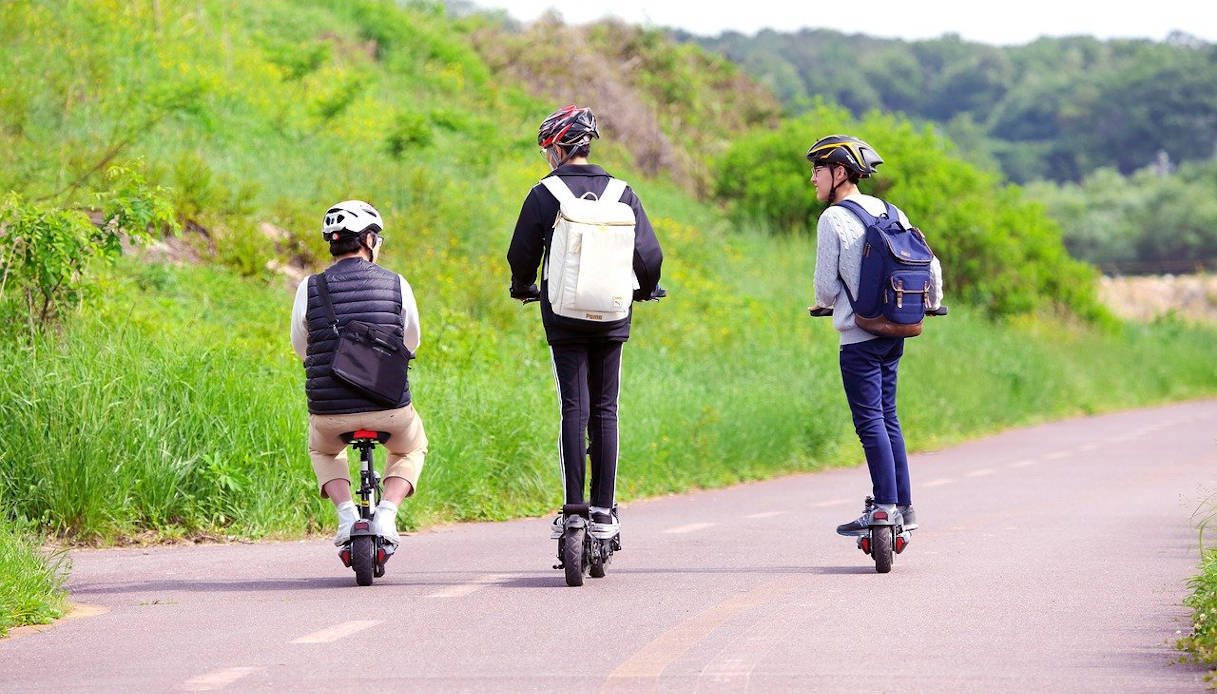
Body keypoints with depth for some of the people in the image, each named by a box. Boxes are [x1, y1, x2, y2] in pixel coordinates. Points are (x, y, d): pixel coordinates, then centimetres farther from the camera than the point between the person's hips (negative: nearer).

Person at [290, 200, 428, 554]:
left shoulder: (310, 288, -2)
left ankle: (346, 511, 10)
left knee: (323, 450, 36)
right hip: (390, 410, -1)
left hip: (330, 412, 1)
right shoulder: (396, 285, -1)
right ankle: (386, 512, 8)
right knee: (411, 449, 33)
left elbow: (300, 347, 11)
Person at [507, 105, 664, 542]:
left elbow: (521, 255, 2)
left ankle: (574, 511, -6)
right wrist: (645, 290, 24)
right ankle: (604, 512, 5)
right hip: (612, 317, 2)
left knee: (574, 410, -1)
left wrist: (523, 289, 24)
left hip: (564, 316, -2)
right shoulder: (621, 193, 4)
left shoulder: (544, 194, -3)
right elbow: (650, 255, 3)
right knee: (605, 411, 7)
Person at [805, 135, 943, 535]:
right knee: (888, 417, 13)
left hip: (859, 336, -7)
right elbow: (929, 263, 11)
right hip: (894, 333, 7)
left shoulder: (833, 219, -10)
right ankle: (904, 506, 15)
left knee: (870, 421, -6)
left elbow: (826, 284, -10)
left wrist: (824, 305, 13)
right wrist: (932, 303, 29)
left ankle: (885, 507, -9)